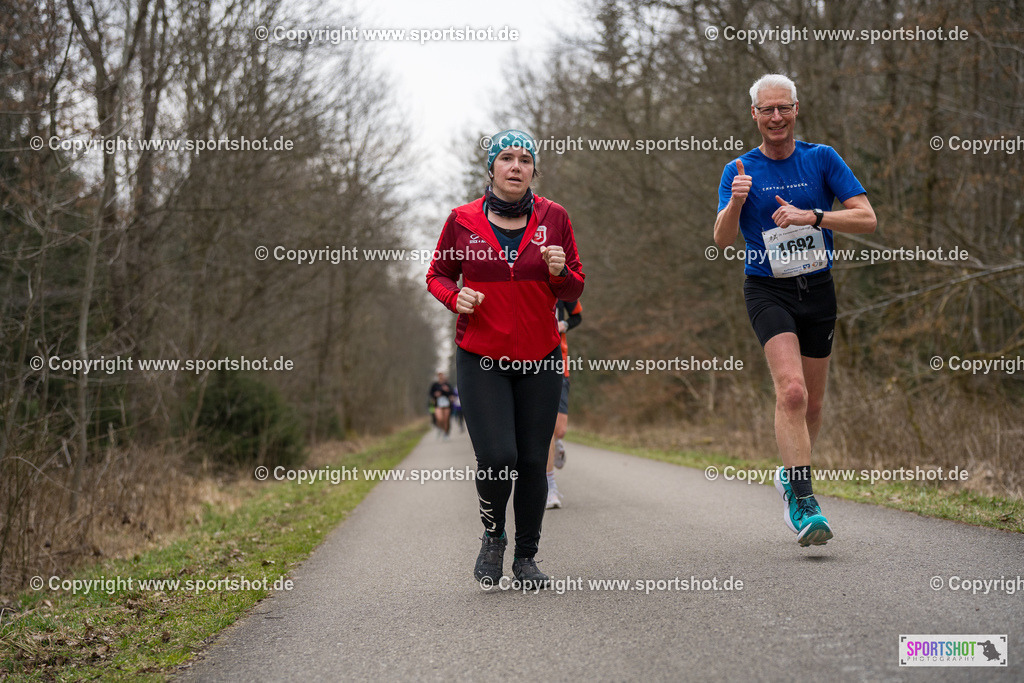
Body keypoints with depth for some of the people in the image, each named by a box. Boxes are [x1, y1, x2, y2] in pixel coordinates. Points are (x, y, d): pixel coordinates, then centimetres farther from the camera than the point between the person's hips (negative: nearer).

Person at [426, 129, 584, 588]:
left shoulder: (554, 218, 4)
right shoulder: (463, 220, 1)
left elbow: (573, 291, 9)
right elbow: (437, 275, 12)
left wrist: (560, 272, -14)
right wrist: (455, 297, -9)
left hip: (540, 360, 2)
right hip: (480, 359, -2)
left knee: (533, 462, 3)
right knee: (497, 457, -14)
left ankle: (526, 557, 22)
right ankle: (492, 537, 16)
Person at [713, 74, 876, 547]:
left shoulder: (822, 159, 3)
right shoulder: (740, 171, 2)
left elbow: (867, 218, -5)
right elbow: (722, 240, -8)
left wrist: (811, 216, -18)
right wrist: (735, 203, -27)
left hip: (818, 290, 3)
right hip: (768, 291, -2)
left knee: (811, 403, 11)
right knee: (792, 391, -22)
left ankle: (790, 474, 38)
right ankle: (802, 504, -21)